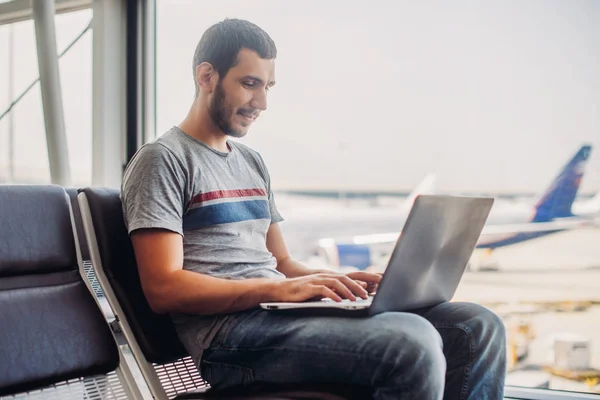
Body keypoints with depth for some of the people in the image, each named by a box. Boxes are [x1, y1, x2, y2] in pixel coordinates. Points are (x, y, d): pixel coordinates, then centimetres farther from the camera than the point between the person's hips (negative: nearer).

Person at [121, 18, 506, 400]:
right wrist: (279, 289, -19)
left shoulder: (252, 161, 24)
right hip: (229, 331, -8)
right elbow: (164, 288, -11)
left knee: (479, 327, -7)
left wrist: (340, 281, 2)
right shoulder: (162, 160, -1)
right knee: (412, 344, -32)